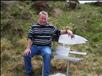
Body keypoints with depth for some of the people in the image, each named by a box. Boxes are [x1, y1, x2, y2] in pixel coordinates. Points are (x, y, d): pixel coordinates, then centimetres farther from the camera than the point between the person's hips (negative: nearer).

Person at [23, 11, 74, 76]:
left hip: (46, 47, -1)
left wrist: (67, 31, -7)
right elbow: (30, 38, 4)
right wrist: (28, 48, -9)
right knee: (26, 54, -23)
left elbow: (58, 32, 12)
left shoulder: (51, 27, 6)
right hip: (35, 46, 2)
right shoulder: (34, 27, 6)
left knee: (48, 55, -35)